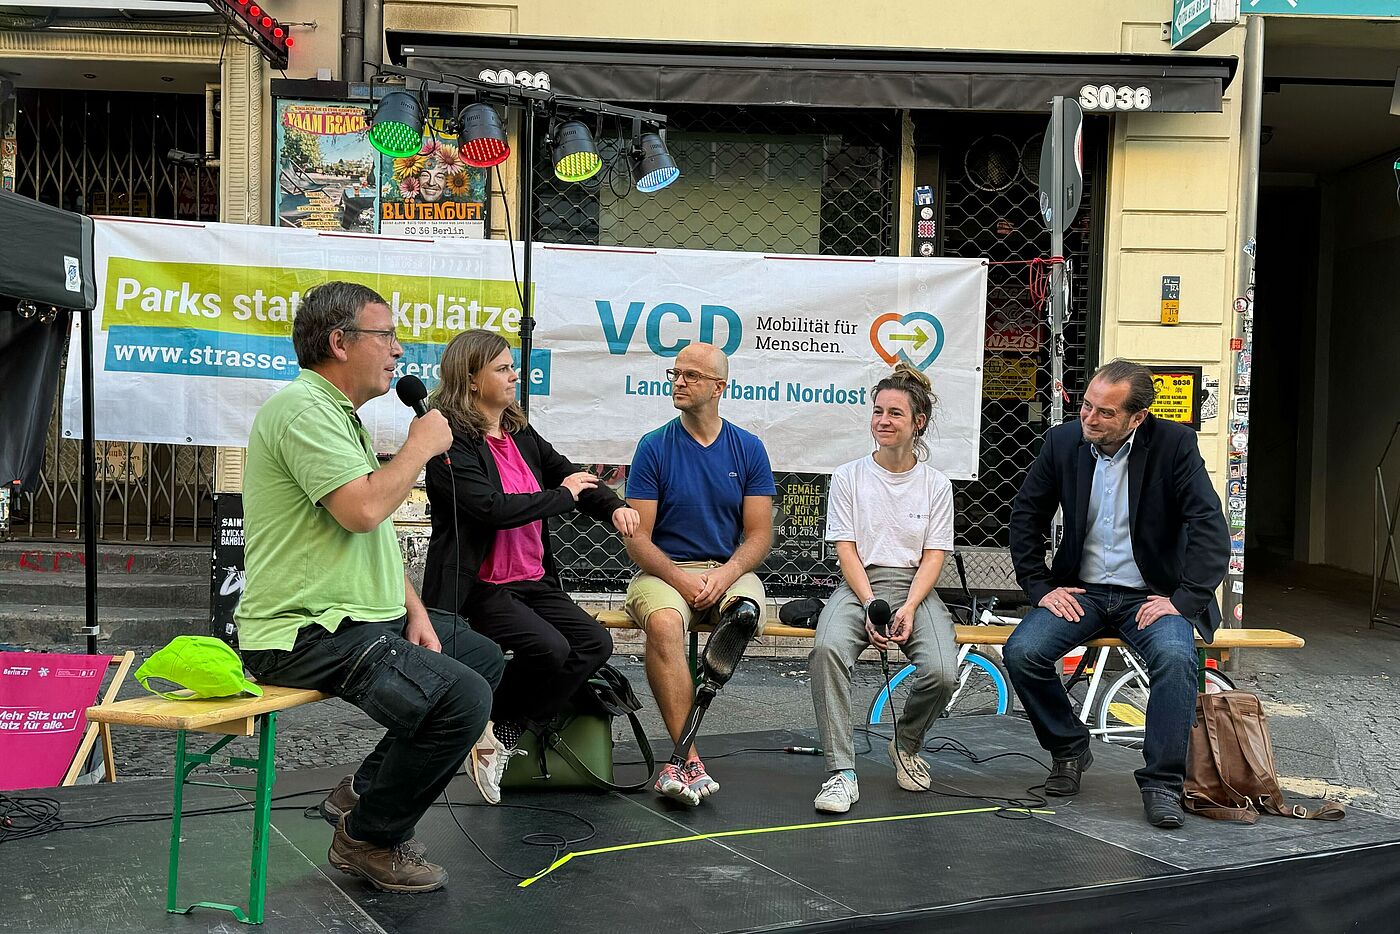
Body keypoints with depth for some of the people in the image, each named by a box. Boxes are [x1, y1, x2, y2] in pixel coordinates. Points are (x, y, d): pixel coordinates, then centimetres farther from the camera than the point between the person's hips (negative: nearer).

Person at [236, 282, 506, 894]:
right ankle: (368, 839, -4)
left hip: (360, 616, 11)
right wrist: (420, 447, -11)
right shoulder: (304, 407, -16)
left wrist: (413, 610, 10)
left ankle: (364, 790, 20)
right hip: (306, 632, -11)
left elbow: (374, 535, 22)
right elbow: (363, 509, -28)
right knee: (461, 697, -25)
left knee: (484, 658, 19)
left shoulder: (338, 413, 20)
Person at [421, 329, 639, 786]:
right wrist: (563, 496, -12)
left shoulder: (521, 435, 13)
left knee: (595, 643, -9)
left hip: (533, 580, 8)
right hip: (479, 587, -8)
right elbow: (492, 507, -23)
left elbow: (571, 475, 18)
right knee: (549, 648, -26)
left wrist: (615, 507, -4)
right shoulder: (451, 443, -11)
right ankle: (486, 727, -1)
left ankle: (510, 730, -1)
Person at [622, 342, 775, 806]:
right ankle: (691, 761, -34)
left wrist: (724, 575, -16)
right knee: (663, 624, -36)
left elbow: (759, 534, 4)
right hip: (664, 572, -1)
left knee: (746, 610, -34)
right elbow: (638, 537, -2)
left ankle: (679, 761, -28)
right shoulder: (654, 447, 2)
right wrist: (682, 579, -18)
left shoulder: (748, 449, 7)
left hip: (730, 571, 1)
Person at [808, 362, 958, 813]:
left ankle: (906, 745, 7)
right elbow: (846, 550, 0)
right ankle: (842, 772, -30)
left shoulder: (936, 485, 10)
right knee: (827, 648, -35)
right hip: (859, 585, -1)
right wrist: (871, 606, -16)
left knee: (941, 673, -28)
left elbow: (933, 557, 3)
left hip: (914, 588, 1)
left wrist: (908, 608, -14)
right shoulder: (848, 476, 7)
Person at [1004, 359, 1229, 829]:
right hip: (1080, 591, 3)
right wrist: (1040, 588, -1)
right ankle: (1069, 748, 4)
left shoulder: (1174, 444, -9)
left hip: (1151, 595, -2)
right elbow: (1025, 516, 9)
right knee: (1022, 652, -22)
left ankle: (1162, 782, -16)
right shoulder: (1063, 441, -1)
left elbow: (1211, 529, -12)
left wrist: (1184, 600, -20)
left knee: (1175, 657, -33)